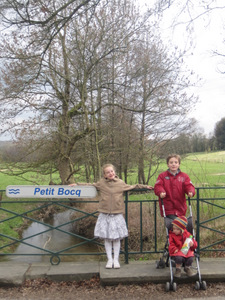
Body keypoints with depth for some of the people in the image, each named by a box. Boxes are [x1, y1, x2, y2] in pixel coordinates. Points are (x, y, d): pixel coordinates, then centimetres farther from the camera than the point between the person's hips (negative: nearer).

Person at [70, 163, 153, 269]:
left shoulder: (120, 183, 3)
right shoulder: (101, 183, 3)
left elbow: (132, 187, 16)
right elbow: (90, 185, 16)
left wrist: (145, 187, 15)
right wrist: (77, 185, 15)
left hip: (117, 215, 0)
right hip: (105, 215, 0)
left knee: (116, 238, 4)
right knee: (107, 238, 5)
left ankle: (116, 260, 18)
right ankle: (109, 260, 18)